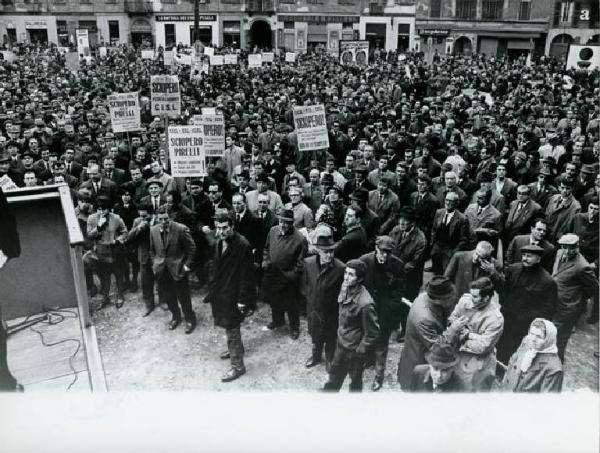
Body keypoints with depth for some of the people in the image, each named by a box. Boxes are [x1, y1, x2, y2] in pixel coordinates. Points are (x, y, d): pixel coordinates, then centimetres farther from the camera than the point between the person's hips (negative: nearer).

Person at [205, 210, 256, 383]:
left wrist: (242, 299, -19)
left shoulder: (242, 245, -21)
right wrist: (212, 289, 11)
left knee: (232, 330, 1)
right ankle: (234, 349, 46)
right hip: (220, 293, 8)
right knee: (228, 326, 23)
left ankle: (237, 366, 14)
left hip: (233, 295, -8)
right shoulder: (219, 243, 4)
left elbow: (246, 275, -20)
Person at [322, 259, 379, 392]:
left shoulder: (365, 303, -33)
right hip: (341, 344, 7)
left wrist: (360, 352, -15)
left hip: (354, 350, -6)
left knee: (355, 380, 19)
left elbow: (372, 333, -22)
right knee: (335, 373, 26)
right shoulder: (345, 288, -9)